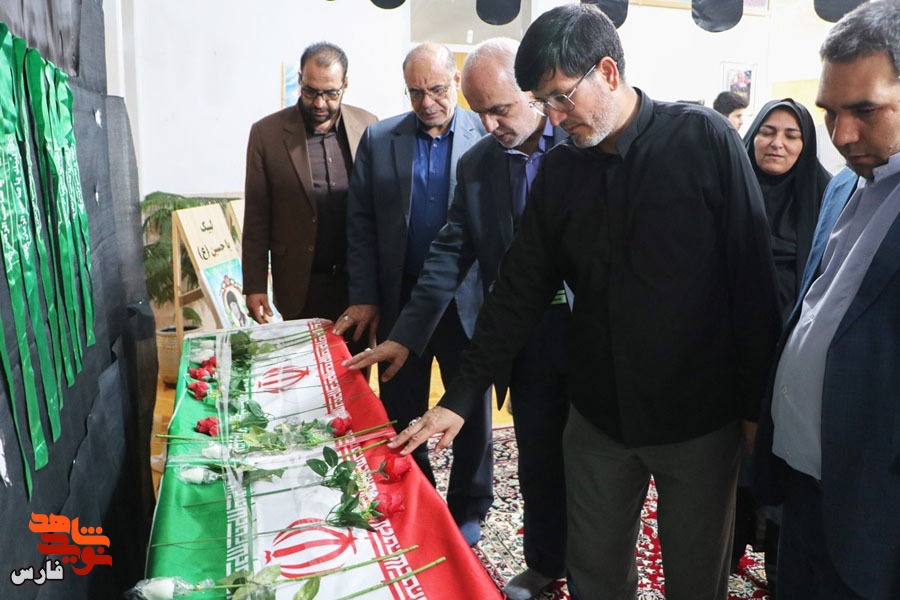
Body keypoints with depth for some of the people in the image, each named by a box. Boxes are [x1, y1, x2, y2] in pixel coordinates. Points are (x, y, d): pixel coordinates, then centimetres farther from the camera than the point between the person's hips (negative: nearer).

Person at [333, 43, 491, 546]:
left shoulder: (487, 136, -5)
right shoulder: (378, 140, 2)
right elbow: (361, 224, 3)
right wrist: (364, 298, -1)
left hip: (468, 301, -2)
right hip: (399, 301, 2)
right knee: (401, 413, 13)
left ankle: (469, 506, 33)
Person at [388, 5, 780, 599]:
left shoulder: (705, 140, -11)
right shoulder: (560, 169, 0)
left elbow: (753, 277, -10)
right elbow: (520, 289, 1)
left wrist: (756, 406, -8)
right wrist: (461, 397, -2)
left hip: (700, 417, -3)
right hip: (598, 415, 3)